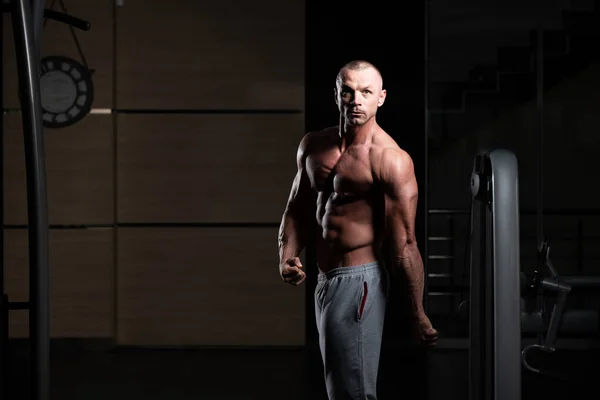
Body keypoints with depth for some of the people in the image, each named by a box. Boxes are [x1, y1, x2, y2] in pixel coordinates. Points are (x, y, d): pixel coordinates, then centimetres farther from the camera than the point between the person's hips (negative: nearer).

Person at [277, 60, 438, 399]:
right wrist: (288, 257, 0)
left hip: (359, 282, -8)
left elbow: (405, 244, -18)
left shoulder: (390, 160, -16)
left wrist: (419, 315, -18)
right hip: (324, 282, 8)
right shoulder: (313, 146, 7)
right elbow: (298, 208, 18)